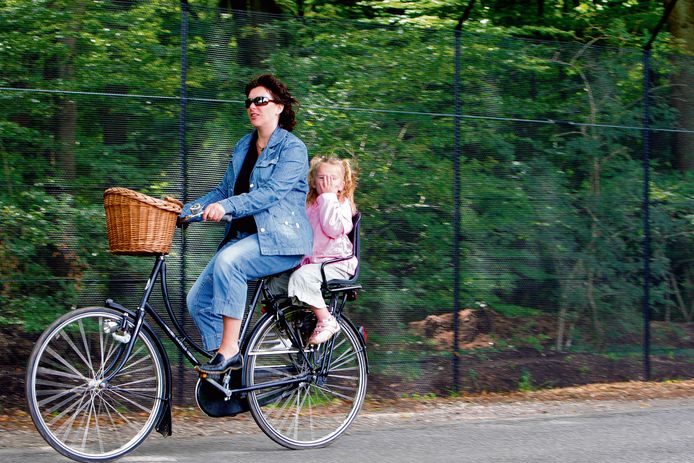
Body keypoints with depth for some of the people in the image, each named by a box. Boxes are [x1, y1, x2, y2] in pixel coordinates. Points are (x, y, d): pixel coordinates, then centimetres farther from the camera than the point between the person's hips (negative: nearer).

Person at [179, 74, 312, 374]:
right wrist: (183, 212, 6)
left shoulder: (293, 148, -5)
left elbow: (272, 192, -19)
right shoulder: (243, 147, 18)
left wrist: (227, 206, -33)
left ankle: (229, 351, -31)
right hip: (245, 236, 8)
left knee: (227, 261, -35)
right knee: (198, 300, -9)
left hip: (281, 240, -8)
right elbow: (223, 191, 20)